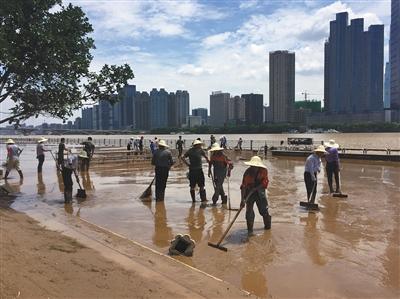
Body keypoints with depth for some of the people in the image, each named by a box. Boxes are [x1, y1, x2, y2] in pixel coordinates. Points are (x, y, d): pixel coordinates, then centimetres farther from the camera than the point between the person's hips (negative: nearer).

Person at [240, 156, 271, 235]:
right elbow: (243, 186, -22)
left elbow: (265, 183, -13)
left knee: (263, 210, 9)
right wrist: (242, 199, -30)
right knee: (249, 212, -9)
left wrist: (255, 188, -25)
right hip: (249, 193, -1)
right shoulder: (247, 172, -19)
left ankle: (267, 225, 36)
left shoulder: (264, 171, -13)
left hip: (260, 193, 2)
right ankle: (250, 230, 3)